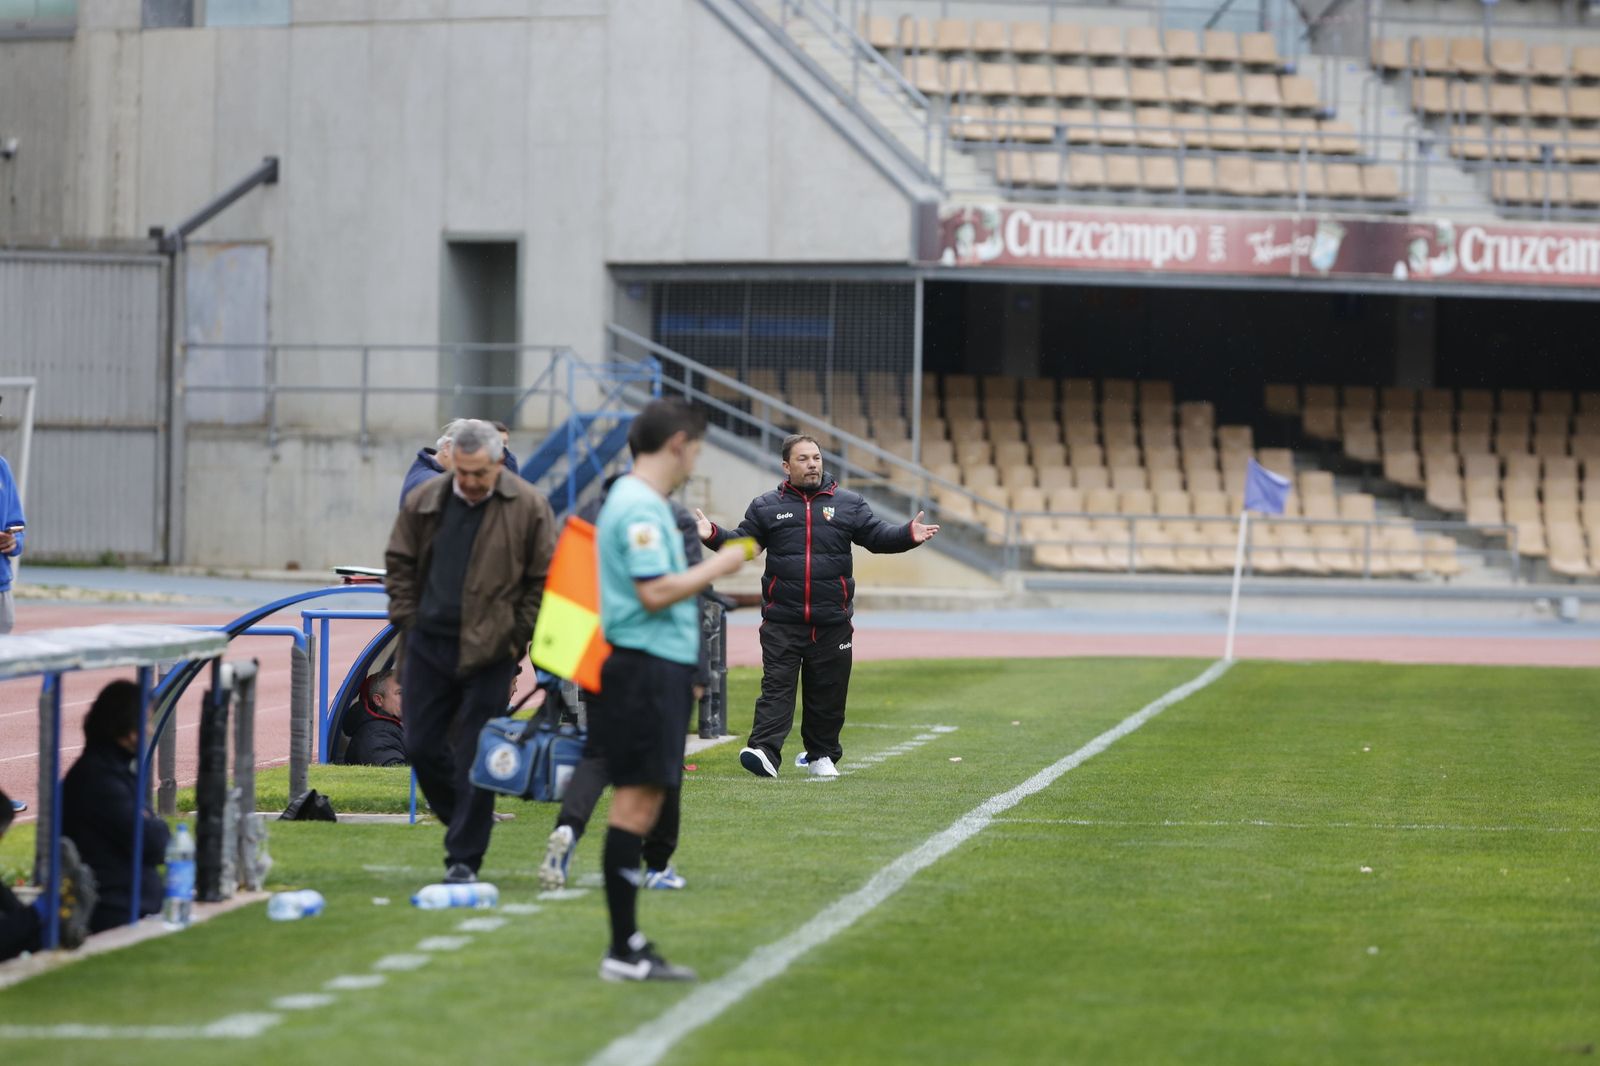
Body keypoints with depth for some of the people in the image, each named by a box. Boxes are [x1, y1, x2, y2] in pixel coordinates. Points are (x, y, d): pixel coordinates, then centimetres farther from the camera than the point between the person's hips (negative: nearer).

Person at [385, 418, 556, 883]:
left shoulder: (528, 508, -4)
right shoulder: (424, 502, 4)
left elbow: (544, 580, 0)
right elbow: (399, 564, 14)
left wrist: (518, 636, -5)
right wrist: (408, 620, 5)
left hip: (489, 650, -4)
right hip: (429, 644, 4)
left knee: (475, 756, -3)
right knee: (421, 745, 6)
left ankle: (464, 858, 3)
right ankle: (466, 822, 29)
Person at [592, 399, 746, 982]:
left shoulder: (643, 502, 18)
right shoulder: (638, 508, -15)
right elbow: (655, 593, -21)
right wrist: (717, 566, -11)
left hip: (658, 671, 11)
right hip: (646, 668, -11)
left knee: (644, 805, 11)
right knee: (634, 804, -9)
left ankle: (630, 945, 14)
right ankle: (623, 951, -8)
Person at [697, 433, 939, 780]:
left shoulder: (849, 505, 9)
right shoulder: (767, 507, 8)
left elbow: (878, 536, 6)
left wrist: (909, 535, -12)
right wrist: (713, 535, -10)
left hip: (832, 622, 1)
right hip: (782, 622, -1)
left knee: (828, 692, 8)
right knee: (777, 686, -11)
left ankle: (822, 755, 22)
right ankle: (764, 751, -20)